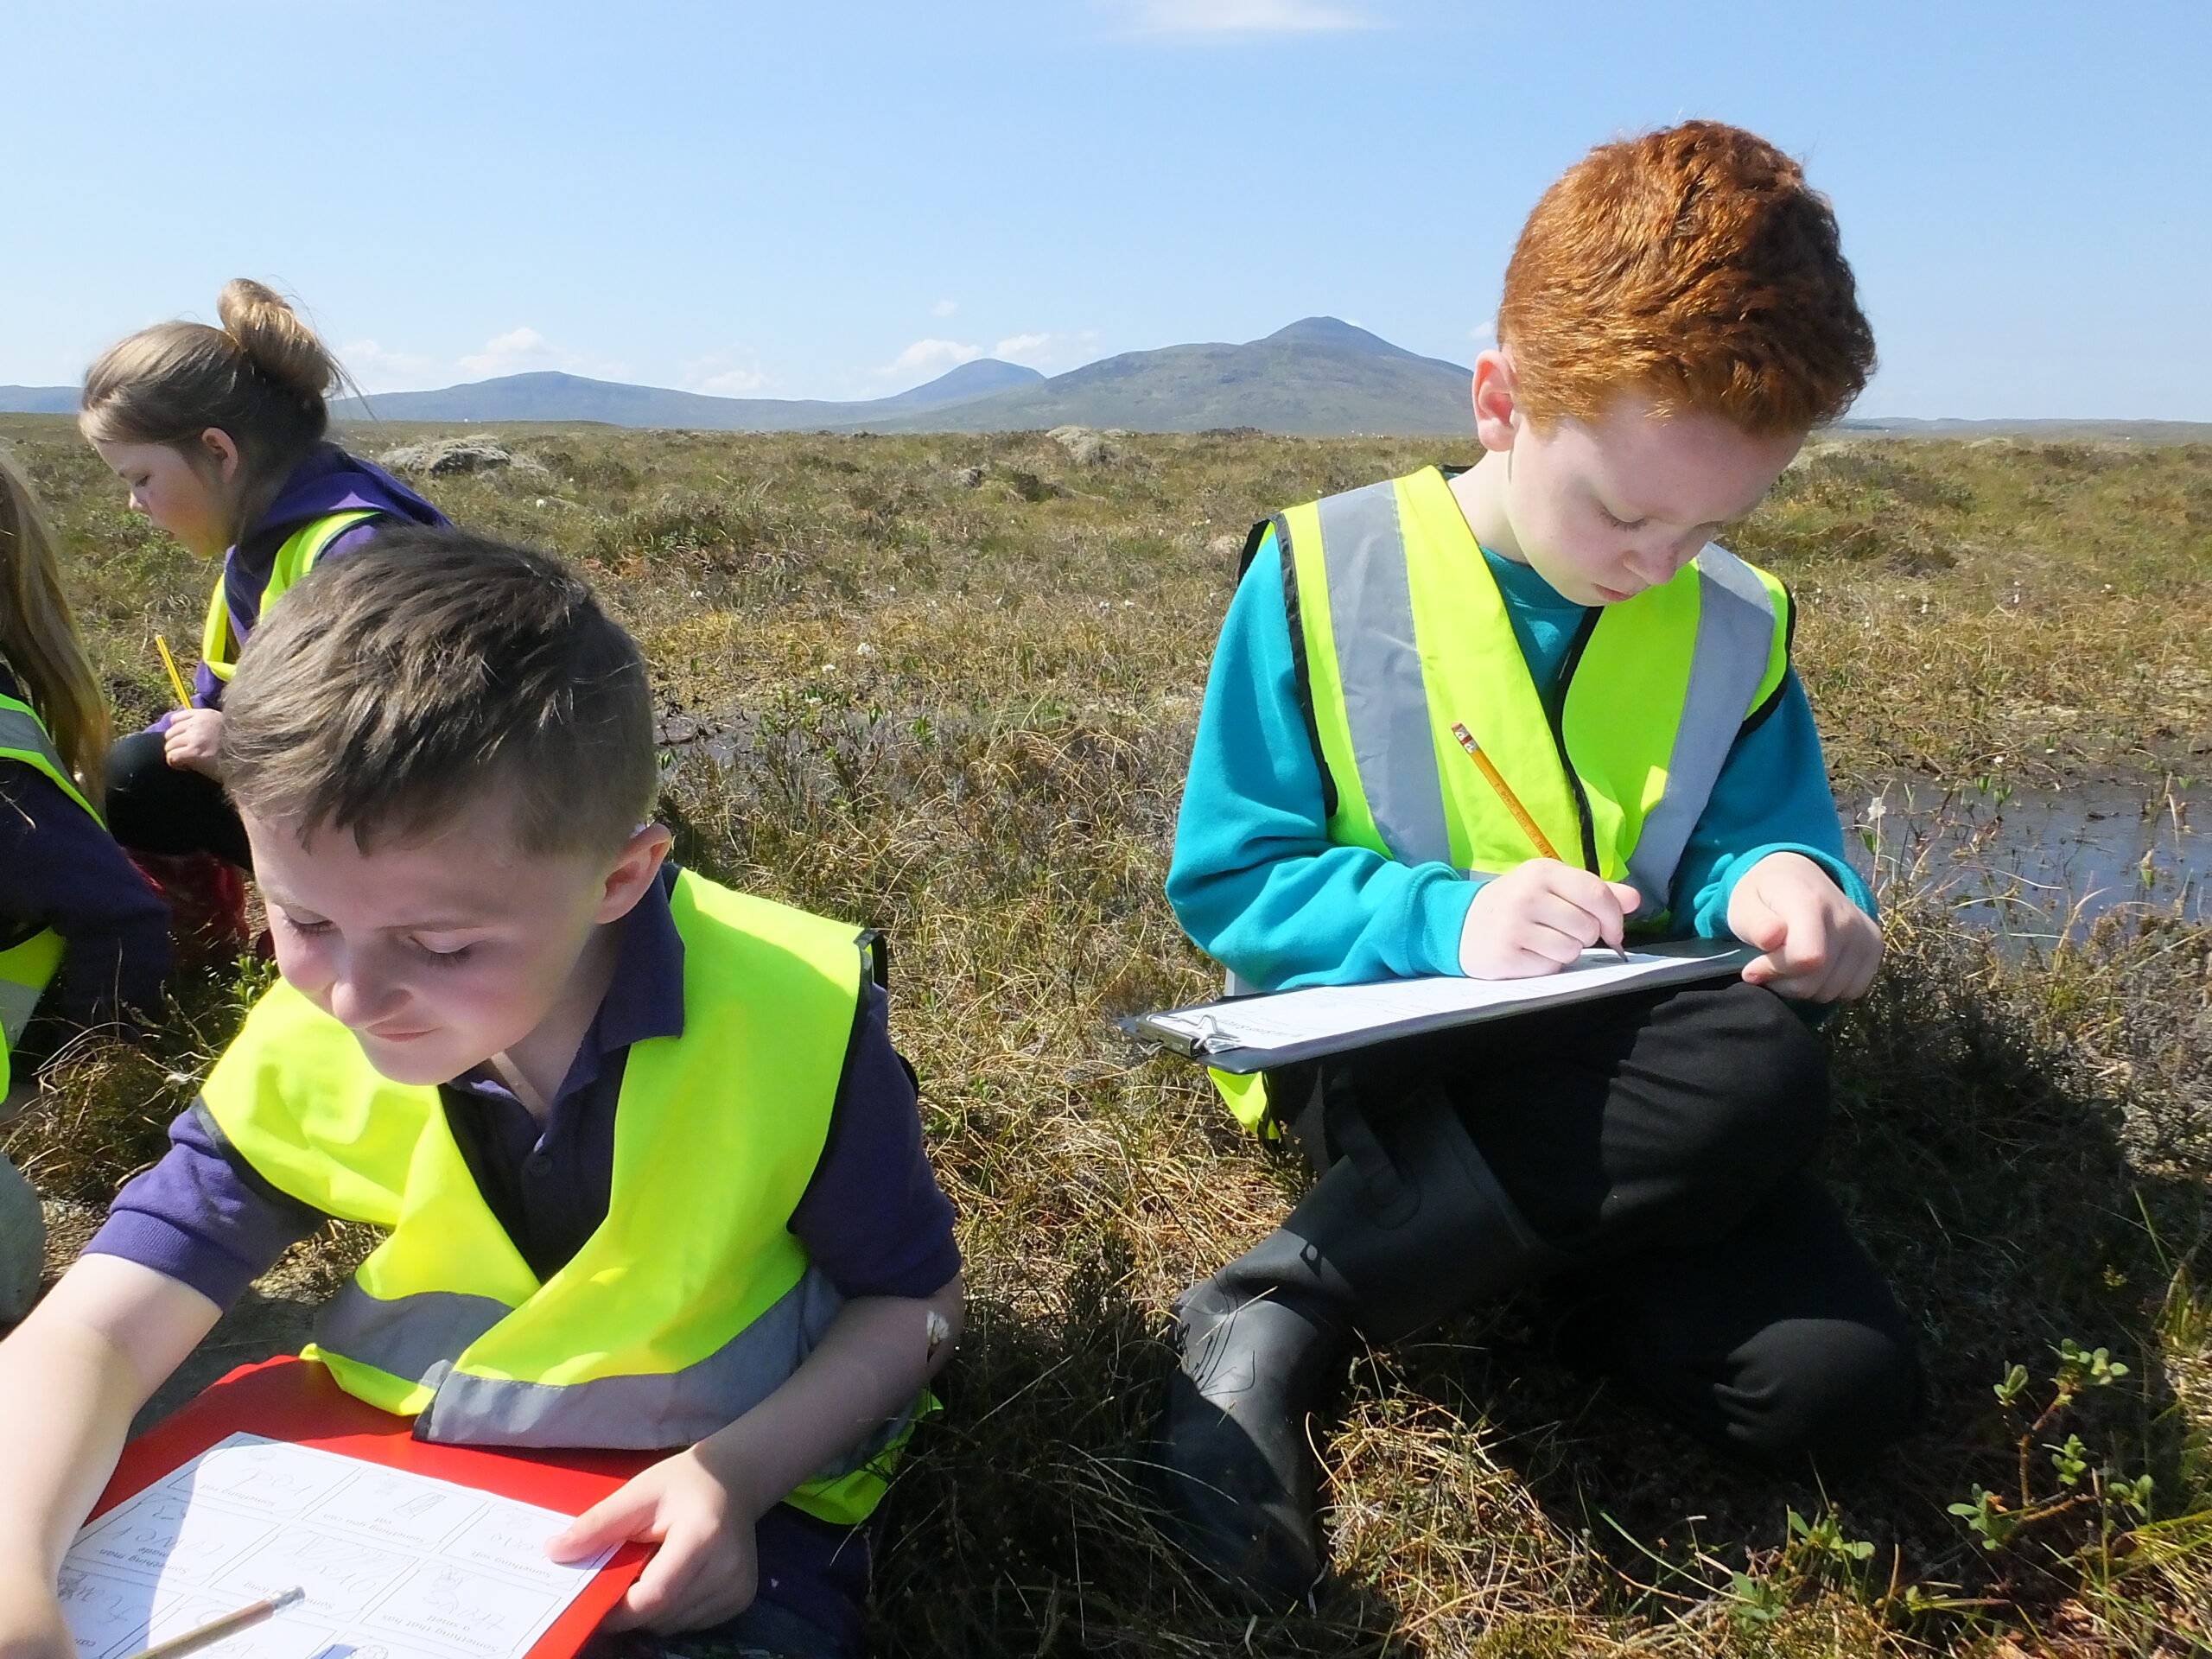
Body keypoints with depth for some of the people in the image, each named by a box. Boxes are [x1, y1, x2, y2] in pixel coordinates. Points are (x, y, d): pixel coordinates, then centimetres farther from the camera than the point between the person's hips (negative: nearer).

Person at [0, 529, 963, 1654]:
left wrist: (740, 1472, -25)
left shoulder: (797, 1022, -23)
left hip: (723, 1515, -2)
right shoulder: (305, 1052, -14)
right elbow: (94, 1338, -14)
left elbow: (912, 1299, -10)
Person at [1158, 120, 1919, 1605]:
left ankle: (1298, 1294, -11)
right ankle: (1277, 1320, -20)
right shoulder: (1322, 576, -9)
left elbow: (1766, 830, 9)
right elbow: (1223, 881, -8)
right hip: (1378, 1053, -5)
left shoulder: (1737, 629, 2)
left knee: (1841, 1383, -19)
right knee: (1757, 1075, -32)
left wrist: (1776, 883, -17)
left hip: (1611, 1072, 5)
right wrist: (1445, 923, -24)